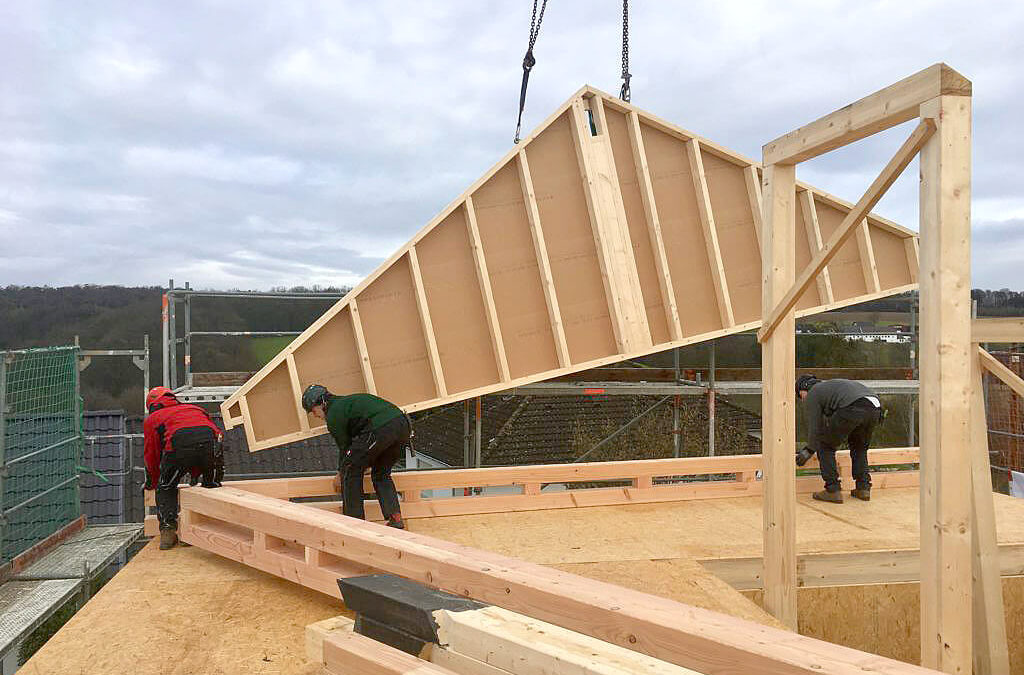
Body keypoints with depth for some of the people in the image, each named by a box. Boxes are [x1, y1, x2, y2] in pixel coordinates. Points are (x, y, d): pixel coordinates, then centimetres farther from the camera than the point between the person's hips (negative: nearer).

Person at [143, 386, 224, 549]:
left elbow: (151, 455, 33)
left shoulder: (151, 419, 33)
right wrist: (195, 473, 53)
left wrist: (153, 482, 50)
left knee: (166, 489, 17)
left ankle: (168, 531, 4)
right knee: (212, 486, 23)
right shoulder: (194, 408, 43)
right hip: (211, 438, 3)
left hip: (178, 442, -2)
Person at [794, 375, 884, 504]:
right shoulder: (829, 385, 41)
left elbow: (814, 427, 14)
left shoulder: (812, 395, 18)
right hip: (874, 408, 8)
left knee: (825, 446, 10)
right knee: (859, 447, 30)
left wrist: (808, 452, 27)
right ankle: (863, 488, 25)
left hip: (852, 408, -8)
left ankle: (833, 491, 7)